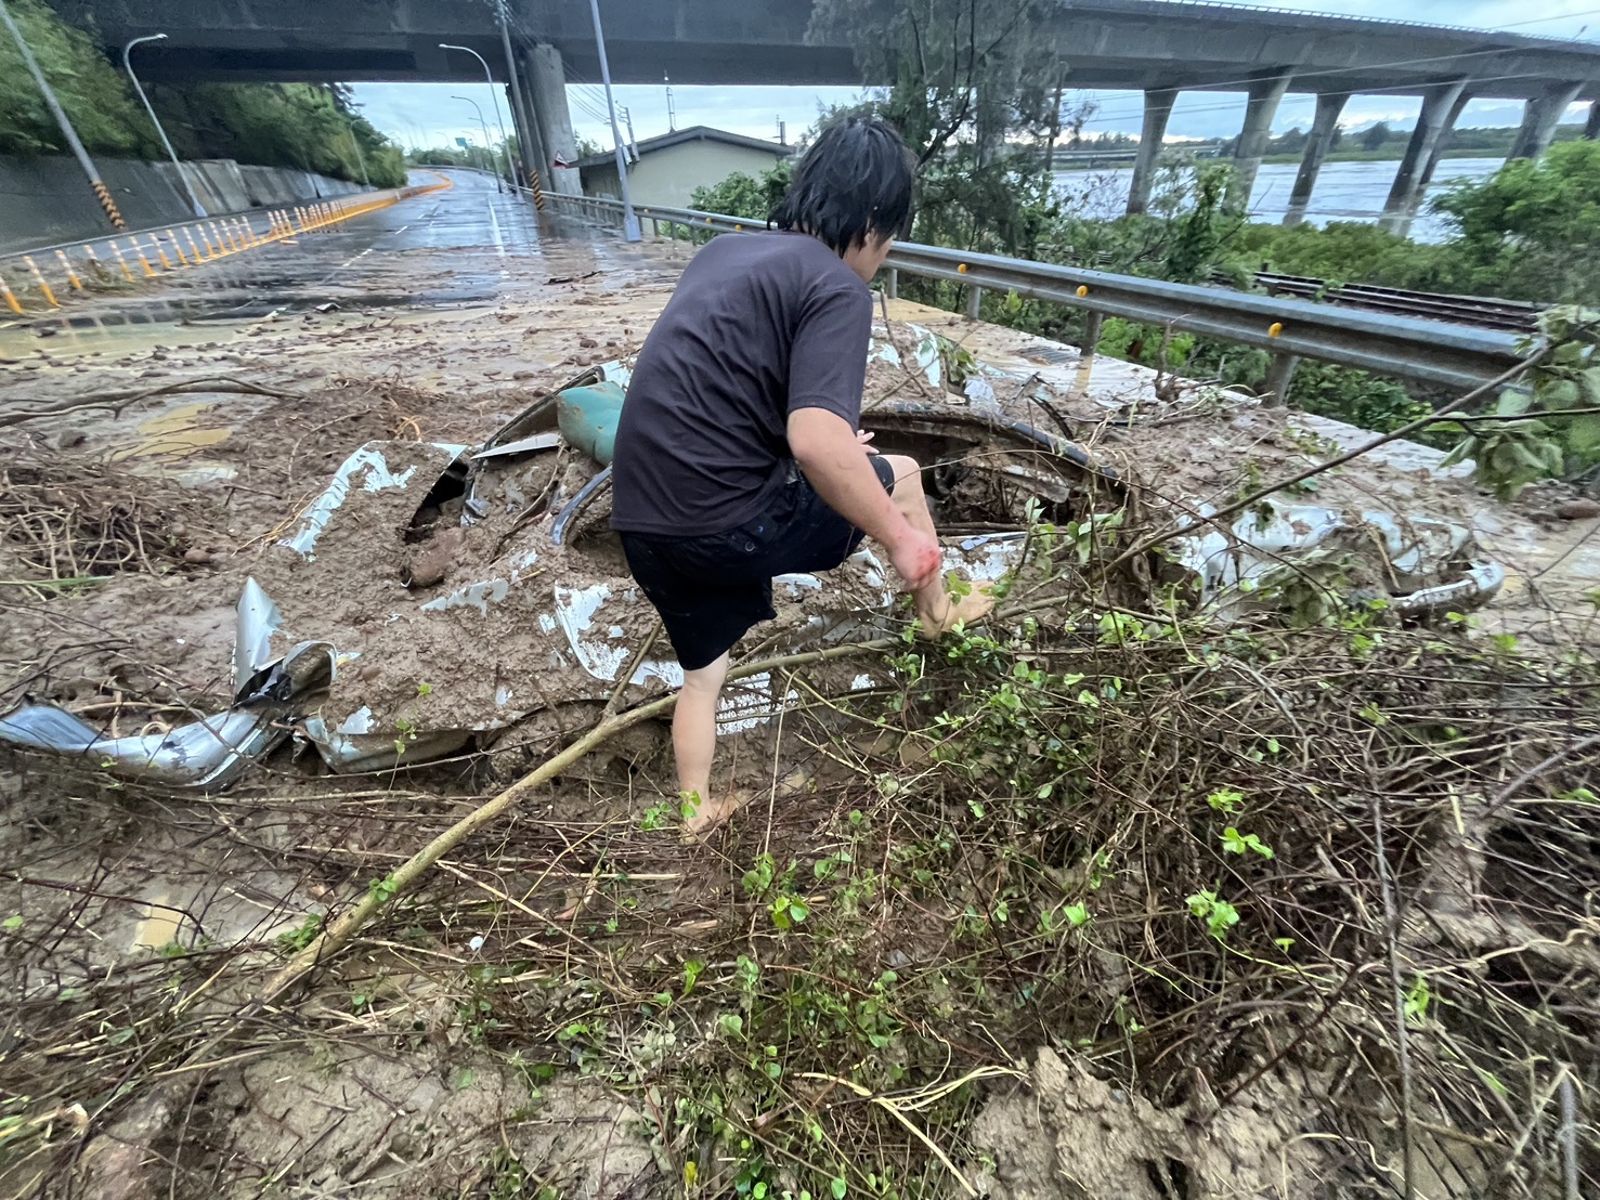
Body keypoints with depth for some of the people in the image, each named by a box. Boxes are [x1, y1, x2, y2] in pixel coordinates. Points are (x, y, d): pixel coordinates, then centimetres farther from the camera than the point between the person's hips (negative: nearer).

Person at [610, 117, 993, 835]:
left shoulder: (724, 251, 16)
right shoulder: (837, 288, -9)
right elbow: (817, 441, -25)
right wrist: (900, 538, -11)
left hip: (642, 520, 8)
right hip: (725, 525, -7)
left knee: (703, 668, 28)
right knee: (899, 476, 15)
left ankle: (697, 809, 46)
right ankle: (938, 614, 38)